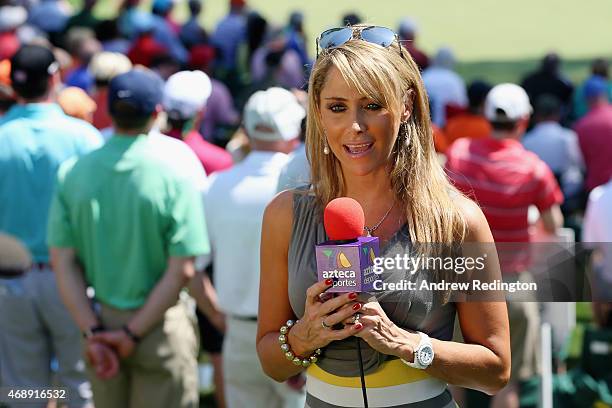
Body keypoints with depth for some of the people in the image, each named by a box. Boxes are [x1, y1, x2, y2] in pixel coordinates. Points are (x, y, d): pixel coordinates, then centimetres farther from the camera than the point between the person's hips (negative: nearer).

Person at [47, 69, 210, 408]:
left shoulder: (73, 173, -2)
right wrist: (134, 333, -11)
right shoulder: (175, 172, -12)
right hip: (161, 329, -4)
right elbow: (182, 270, -16)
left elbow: (63, 262, -5)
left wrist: (92, 331, -6)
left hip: (101, 318, 4)